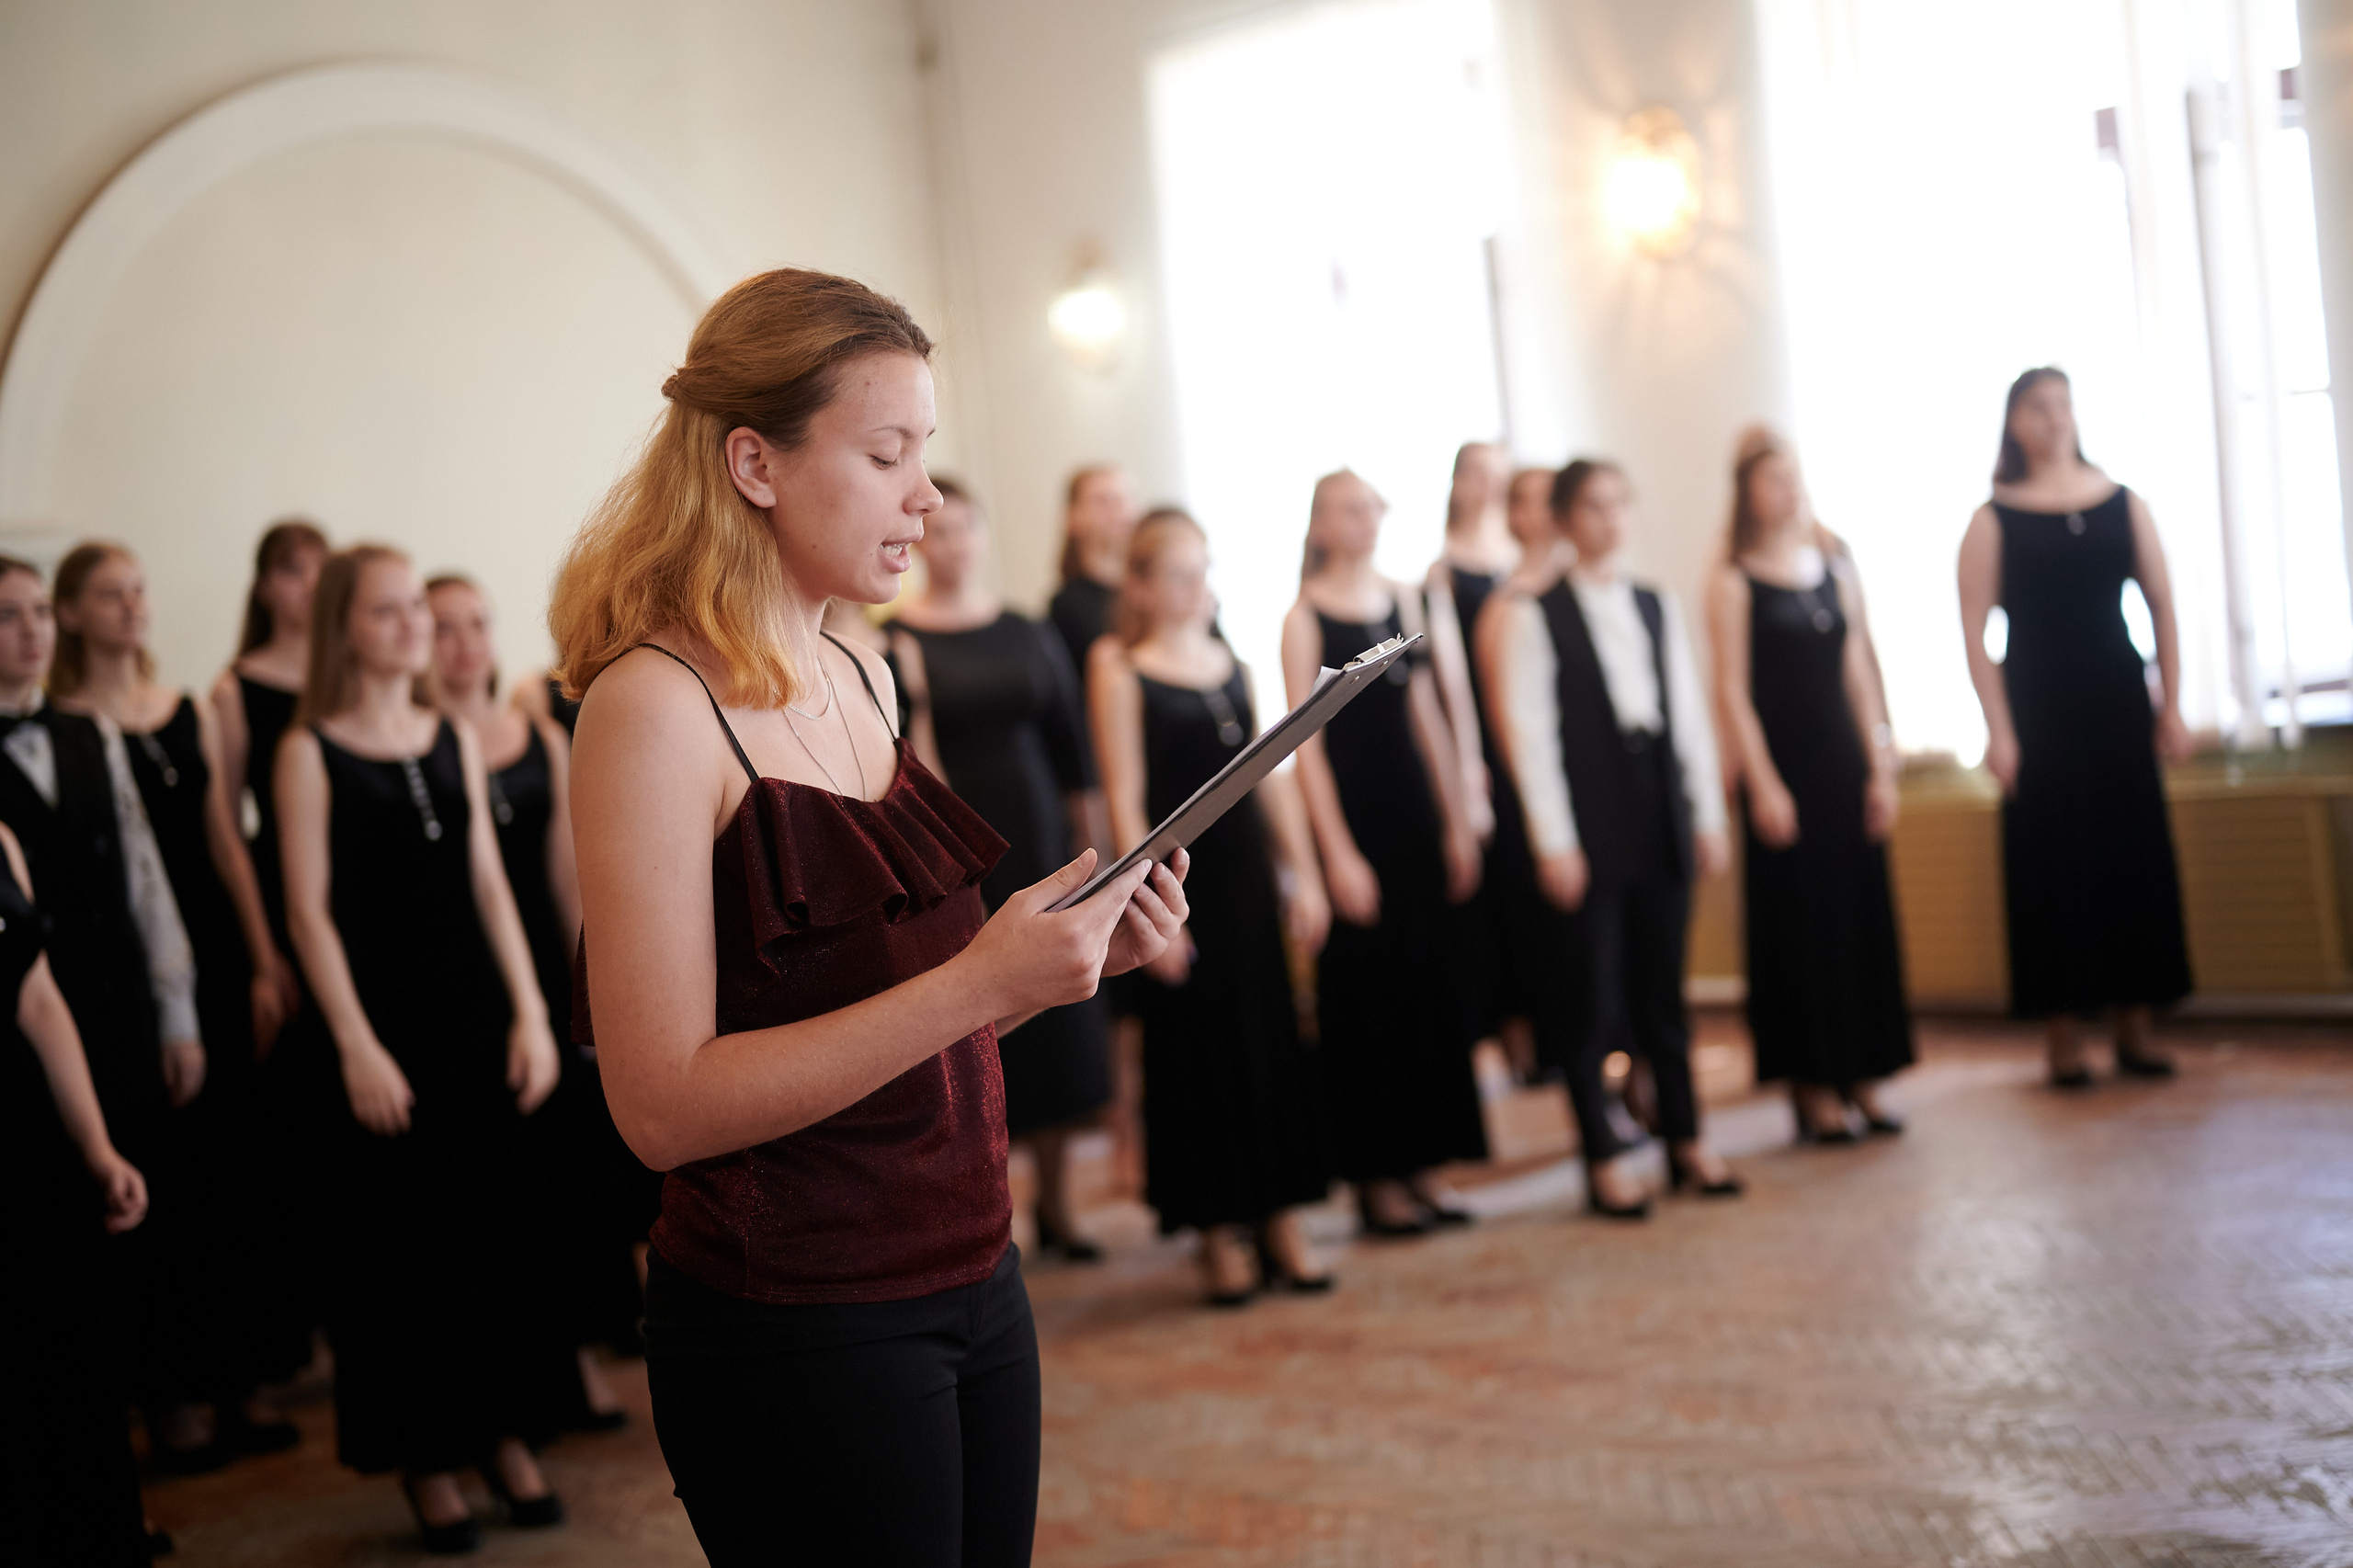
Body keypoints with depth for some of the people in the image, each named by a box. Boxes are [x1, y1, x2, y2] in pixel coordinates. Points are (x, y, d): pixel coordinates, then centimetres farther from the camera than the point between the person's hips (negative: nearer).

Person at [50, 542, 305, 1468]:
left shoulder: (191, 715, 11)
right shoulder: (57, 726, -3)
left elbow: (225, 843, 12)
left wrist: (264, 966, 8)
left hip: (213, 958, 5)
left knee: (236, 1175, 7)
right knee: (163, 1176, -1)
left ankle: (241, 1379, 17)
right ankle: (176, 1391, 10)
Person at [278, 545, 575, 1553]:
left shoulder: (456, 739, 8)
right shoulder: (311, 751, -5)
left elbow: (489, 887, 9)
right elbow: (310, 911, -8)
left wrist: (530, 1013, 2)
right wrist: (356, 1046, -14)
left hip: (477, 1010, 4)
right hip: (385, 1015, -4)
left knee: (500, 1227, 9)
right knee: (410, 1234, 2)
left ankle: (507, 1434, 22)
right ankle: (428, 1460, 15)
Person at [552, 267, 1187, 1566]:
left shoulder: (857, 682, 9)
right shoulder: (653, 706, -15)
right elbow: (664, 1104, -21)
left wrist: (1082, 949, 2)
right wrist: (978, 981, -25)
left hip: (967, 1278, 7)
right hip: (795, 1328, -7)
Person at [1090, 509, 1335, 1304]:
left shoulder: (1232, 660, 10)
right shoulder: (1121, 671, -6)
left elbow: (1273, 774, 13)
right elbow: (1126, 798, -10)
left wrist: (1303, 874, 9)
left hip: (1252, 873, 5)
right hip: (1182, 878, -5)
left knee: (1275, 1039, 8)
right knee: (1199, 1050, 2)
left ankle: (1280, 1219, 18)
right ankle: (1220, 1231, 13)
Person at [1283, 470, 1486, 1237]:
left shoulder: (1402, 597, 9)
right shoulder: (1304, 616, -7)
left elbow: (1425, 712, 12)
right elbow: (1305, 740, -10)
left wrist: (1457, 820, 10)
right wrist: (1337, 852, -15)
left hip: (1414, 804, 6)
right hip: (1350, 808, -6)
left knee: (1427, 989, 9)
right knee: (1366, 991, 0)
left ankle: (1417, 1166, 19)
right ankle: (1375, 1178, 10)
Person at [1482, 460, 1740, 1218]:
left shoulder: (1658, 606, 11)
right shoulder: (1530, 614, -5)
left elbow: (1690, 714, 12)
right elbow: (1530, 730, -9)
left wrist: (1709, 815, 8)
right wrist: (1553, 842, -13)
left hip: (1662, 813, 5)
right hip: (1590, 823, -5)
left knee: (1664, 985, 13)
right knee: (1596, 992, 2)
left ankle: (1686, 1140, 23)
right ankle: (1604, 1160, 11)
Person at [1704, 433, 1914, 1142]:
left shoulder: (1836, 567, 10)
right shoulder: (1733, 582, -4)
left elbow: (1859, 672, 11)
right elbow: (1732, 690, -8)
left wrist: (1880, 766, 5)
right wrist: (1762, 785, -14)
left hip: (1844, 763, 5)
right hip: (1782, 766, -5)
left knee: (1863, 917, 6)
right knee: (1798, 922, -1)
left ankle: (1862, 1080, 16)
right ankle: (1813, 1089, 7)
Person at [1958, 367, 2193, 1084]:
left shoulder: (2125, 505, 6)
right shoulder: (1994, 520, -2)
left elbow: (2162, 606, 6)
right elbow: (1974, 632, -7)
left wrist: (2170, 704, 0)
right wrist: (1998, 730, -13)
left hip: (2119, 701, 3)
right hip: (2039, 708, -3)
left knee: (2135, 854, 4)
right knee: (2052, 861, -1)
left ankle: (2134, 1025, 14)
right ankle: (2063, 1035, 7)